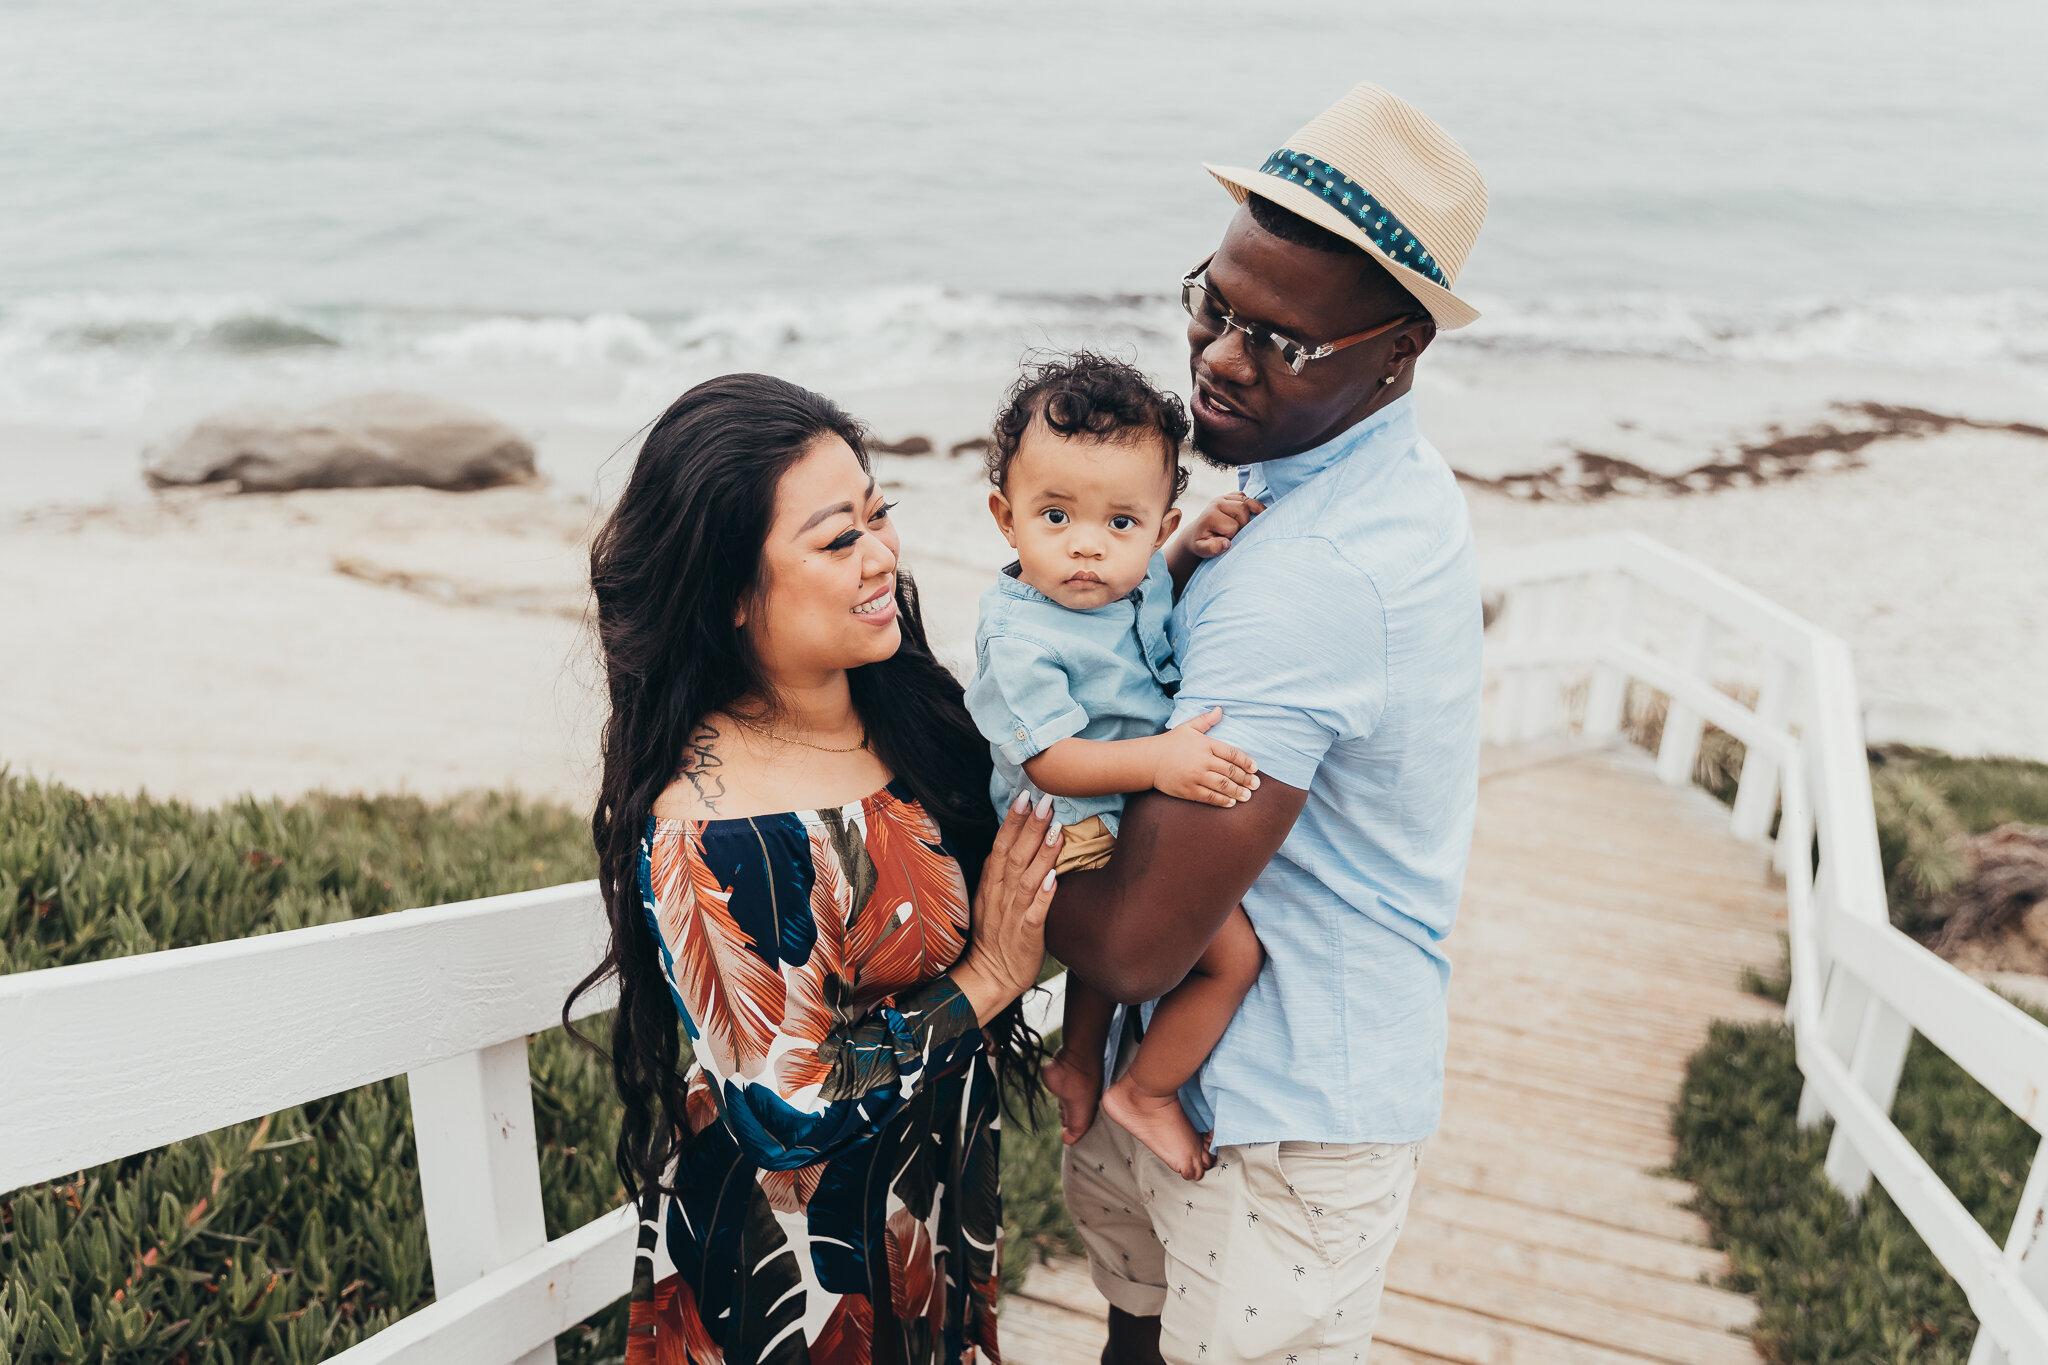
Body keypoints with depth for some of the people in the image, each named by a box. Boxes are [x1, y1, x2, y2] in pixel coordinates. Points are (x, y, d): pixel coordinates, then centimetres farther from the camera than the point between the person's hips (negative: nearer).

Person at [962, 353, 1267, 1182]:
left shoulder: (1139, 572, -5)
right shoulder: (1020, 638, -28)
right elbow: (1053, 761, -28)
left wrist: (1200, 542, -3)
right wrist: (1156, 759, -42)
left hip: (1134, 811, 9)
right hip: (1082, 841, -9)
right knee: (1233, 950, -8)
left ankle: (1079, 1064, 54)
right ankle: (1147, 1094, 11)